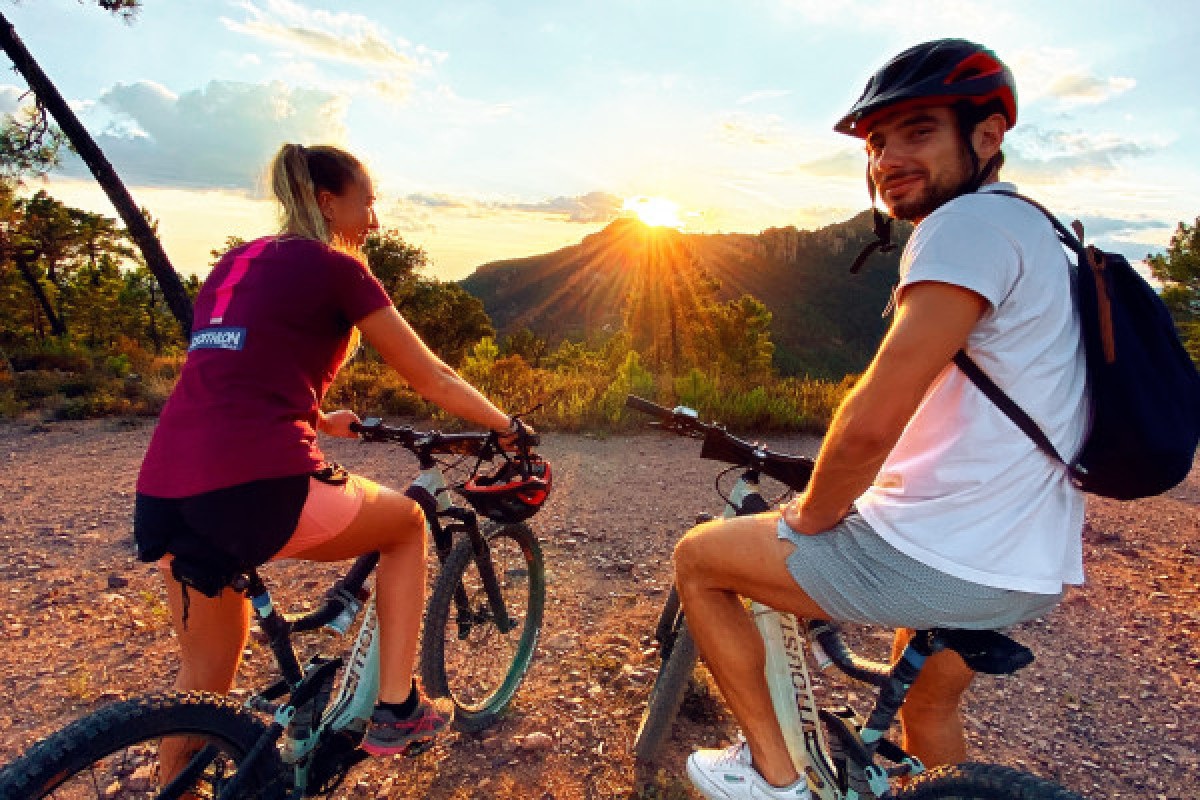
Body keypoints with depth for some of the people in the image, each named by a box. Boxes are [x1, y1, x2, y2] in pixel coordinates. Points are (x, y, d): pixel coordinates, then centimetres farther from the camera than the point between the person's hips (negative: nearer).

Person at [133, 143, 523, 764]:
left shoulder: (235, 263, 22)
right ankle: (395, 712, 21)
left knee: (204, 671, 26)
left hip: (162, 493, 8)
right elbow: (430, 377, 4)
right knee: (407, 522, 18)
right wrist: (506, 425, 17)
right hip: (255, 490, -8)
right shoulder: (336, 268, 0)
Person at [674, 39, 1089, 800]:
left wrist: (808, 515, -8)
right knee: (929, 707, 34)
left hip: (937, 558, -10)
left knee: (698, 557, 4)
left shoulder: (971, 222, -17)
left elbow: (873, 420, -27)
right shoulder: (1029, 228, 16)